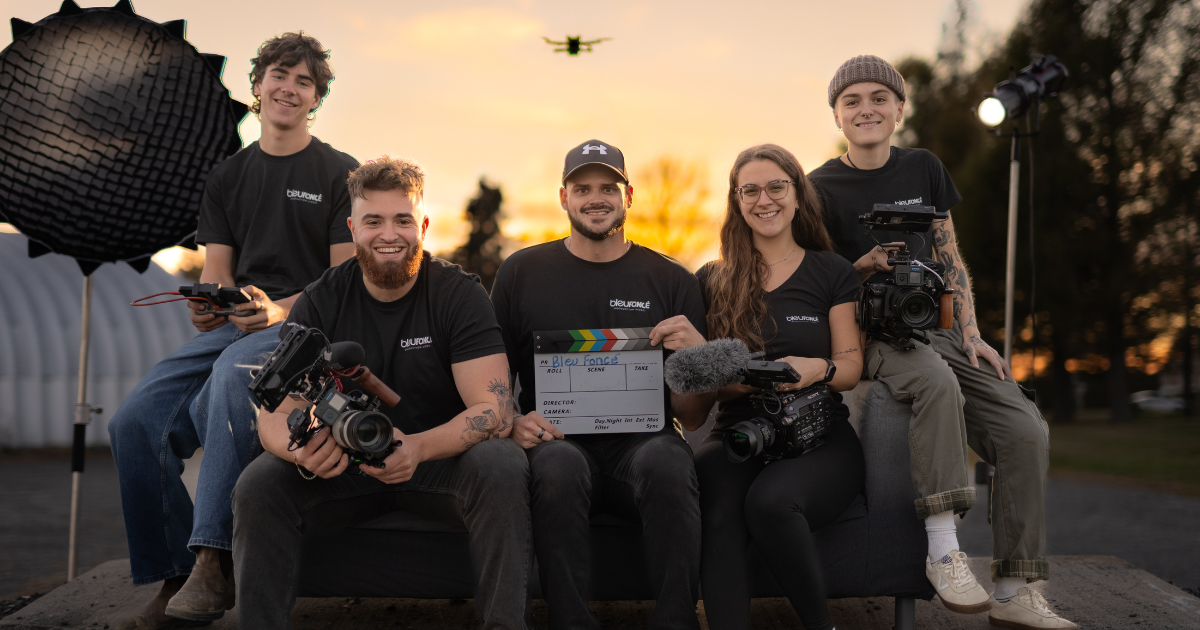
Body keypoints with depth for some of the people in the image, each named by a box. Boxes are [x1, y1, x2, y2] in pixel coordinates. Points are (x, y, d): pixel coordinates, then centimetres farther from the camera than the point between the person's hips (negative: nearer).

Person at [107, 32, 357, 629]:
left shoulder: (340, 173, 4)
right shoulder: (227, 177, 19)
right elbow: (217, 273, 15)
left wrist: (279, 309, -20)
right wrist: (205, 307, -10)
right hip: (232, 327, 5)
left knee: (233, 370, -39)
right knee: (134, 420, -17)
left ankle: (213, 563, -39)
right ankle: (173, 580, -7)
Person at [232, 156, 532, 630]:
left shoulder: (458, 293, -11)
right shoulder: (320, 302, -5)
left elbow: (495, 410, -20)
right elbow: (274, 415, -10)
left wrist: (417, 448, -40)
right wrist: (302, 448, -37)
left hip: (443, 456, -2)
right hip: (343, 463, 2)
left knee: (502, 466, -33)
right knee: (257, 486, -23)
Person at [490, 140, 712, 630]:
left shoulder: (671, 281, 10)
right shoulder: (522, 273, 10)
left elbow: (693, 416, 9)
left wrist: (697, 354, -12)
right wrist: (513, 424, -9)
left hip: (641, 442, 0)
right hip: (557, 439, 0)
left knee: (666, 460, -34)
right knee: (558, 464, -35)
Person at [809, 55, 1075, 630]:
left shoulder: (923, 168, 12)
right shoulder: (823, 188, 0)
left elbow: (950, 260, 14)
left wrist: (971, 335, 3)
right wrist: (866, 266, -16)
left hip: (938, 327, 5)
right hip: (874, 334, -4)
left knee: (1026, 430, -16)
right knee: (937, 382, -39)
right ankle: (944, 555, -34)